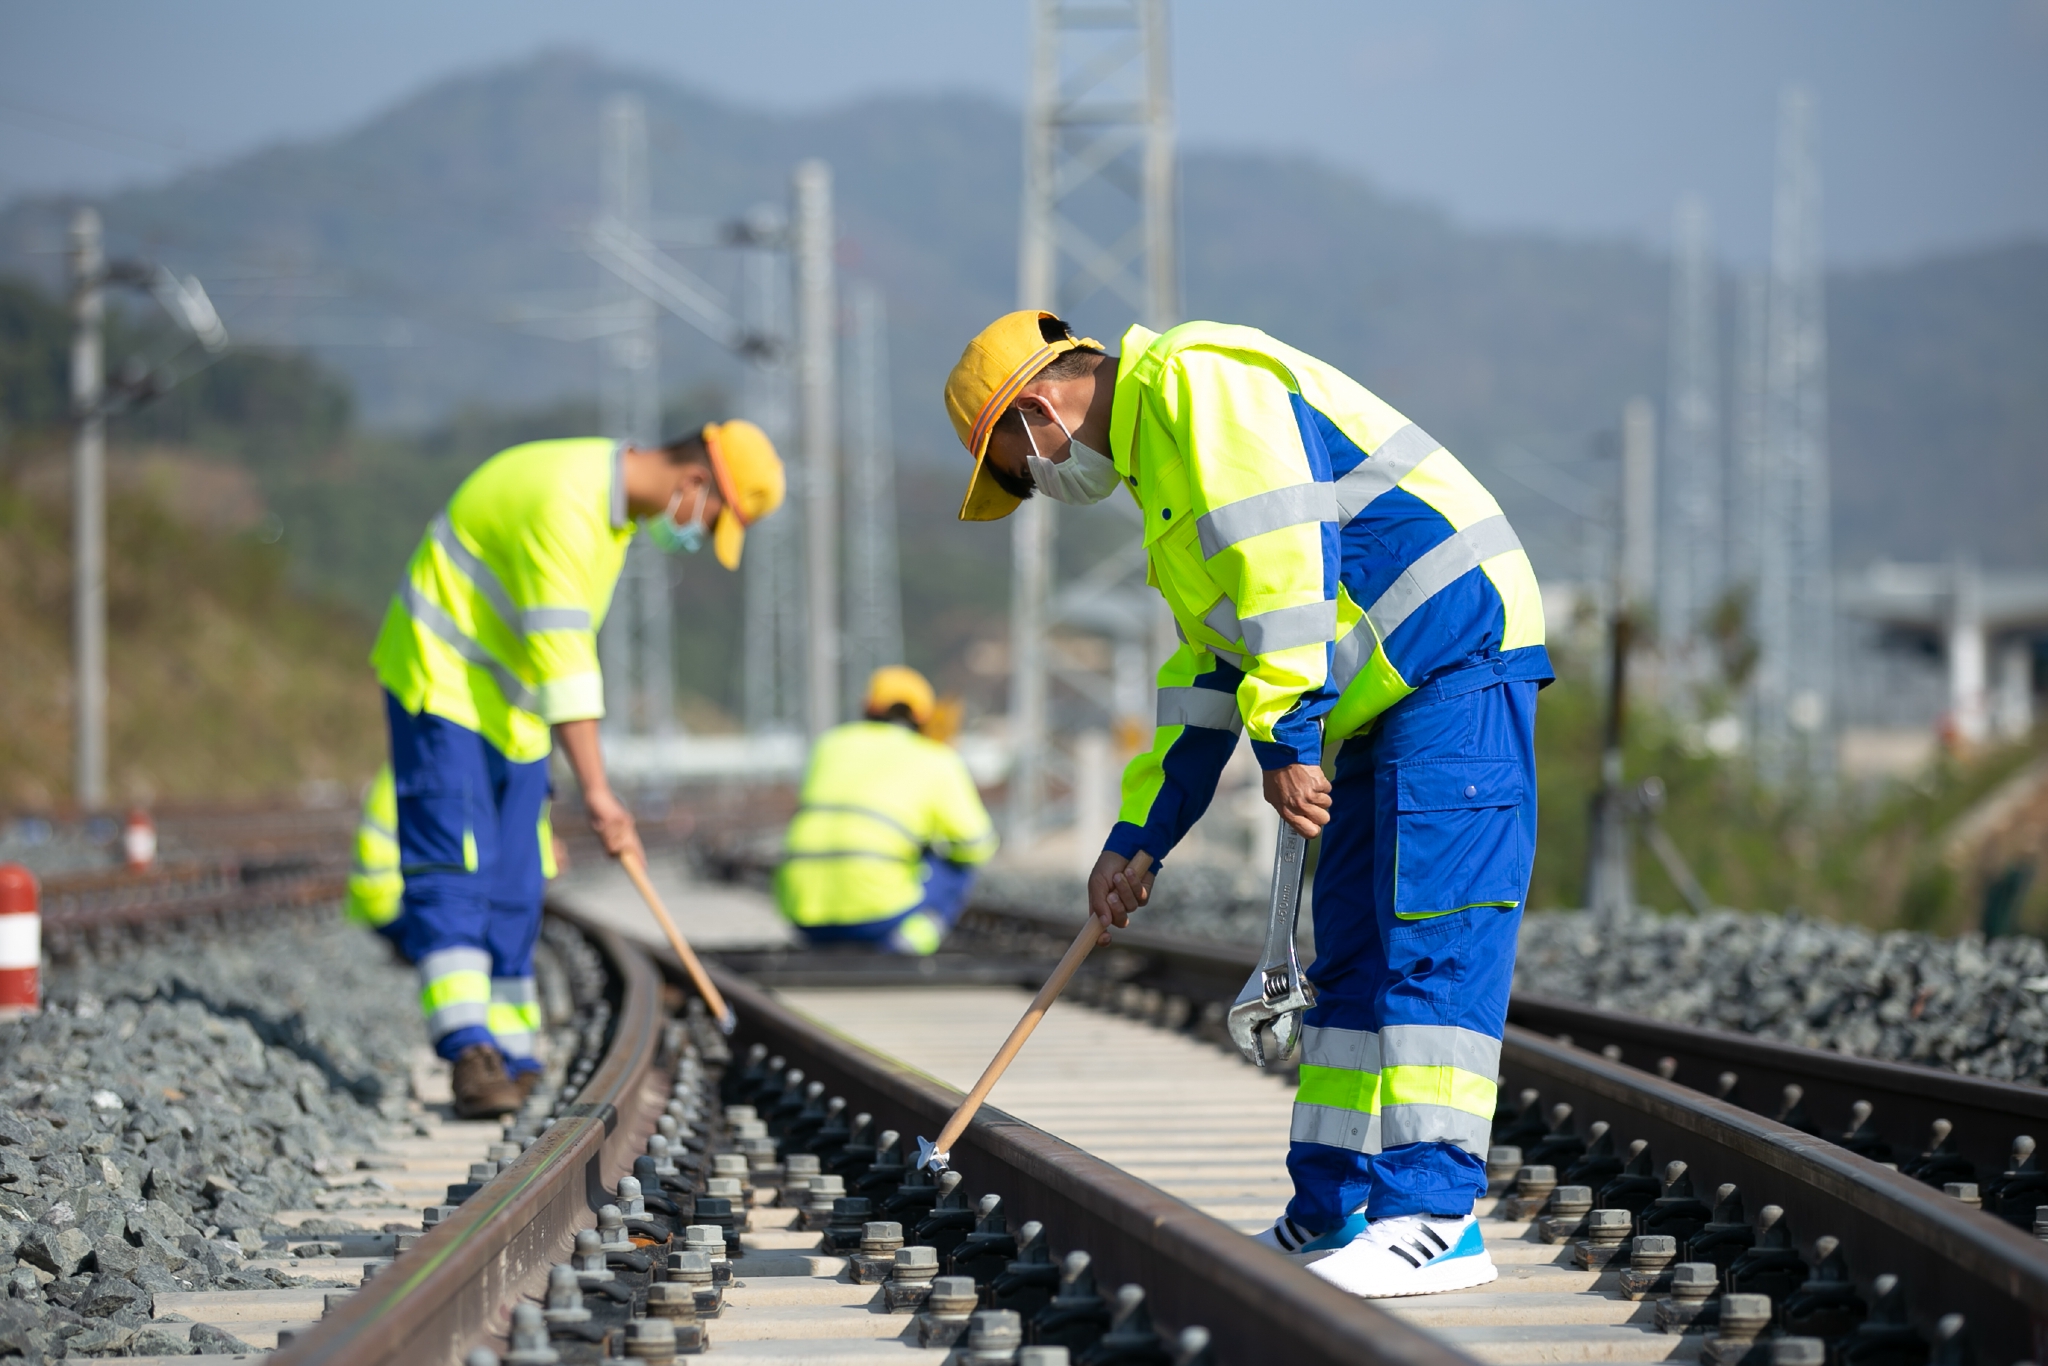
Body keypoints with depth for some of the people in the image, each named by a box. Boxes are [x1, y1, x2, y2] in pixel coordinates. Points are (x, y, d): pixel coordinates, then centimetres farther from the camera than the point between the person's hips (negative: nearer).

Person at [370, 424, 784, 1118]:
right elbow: (560, 651, -32)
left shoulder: (620, 503, 6)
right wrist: (596, 790, -34)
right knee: (454, 869, -18)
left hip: (513, 706, 10)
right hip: (443, 682, -10)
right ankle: (471, 1051, -28)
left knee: (513, 890, 7)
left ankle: (510, 1061, 10)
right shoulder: (568, 501, -26)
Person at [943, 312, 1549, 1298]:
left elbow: (1285, 551, -22)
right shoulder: (1157, 455, 24)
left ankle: (1436, 1218, -19)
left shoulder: (1199, 383, -9)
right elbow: (1209, 667, 28)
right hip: (1381, 699, 11)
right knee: (1351, 949, 10)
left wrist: (1288, 735, -24)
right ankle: (1333, 1210, 14)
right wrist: (1138, 834, 26)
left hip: (1460, 648, -11)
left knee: (1434, 939, -15)